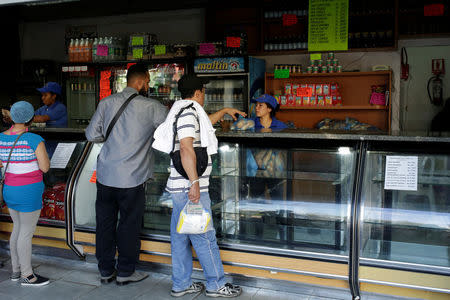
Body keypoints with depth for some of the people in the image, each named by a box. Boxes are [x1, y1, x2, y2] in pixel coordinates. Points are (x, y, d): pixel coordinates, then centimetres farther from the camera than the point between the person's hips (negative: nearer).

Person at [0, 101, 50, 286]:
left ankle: (16, 270, 29)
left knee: (18, 229, 20)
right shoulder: (35, 140, -19)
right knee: (27, 233, 3)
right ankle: (26, 276, 14)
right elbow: (45, 167, -14)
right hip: (29, 194, -7)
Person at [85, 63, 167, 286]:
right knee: (129, 224, 9)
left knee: (105, 223, 13)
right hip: (131, 178, -4)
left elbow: (91, 135, 6)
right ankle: (125, 272, 22)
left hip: (105, 175, 4)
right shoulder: (151, 107, -7)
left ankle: (106, 271, 27)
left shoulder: (107, 103, 4)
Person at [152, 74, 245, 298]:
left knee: (180, 236, 14)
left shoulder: (186, 112, 19)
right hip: (189, 186, -10)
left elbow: (206, 122, 40)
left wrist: (225, 111, 50)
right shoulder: (188, 112, -12)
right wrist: (194, 181, -27)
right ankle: (216, 285, 12)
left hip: (180, 186, 10)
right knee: (204, 237, 0)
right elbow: (186, 148, -23)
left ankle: (180, 284, 23)